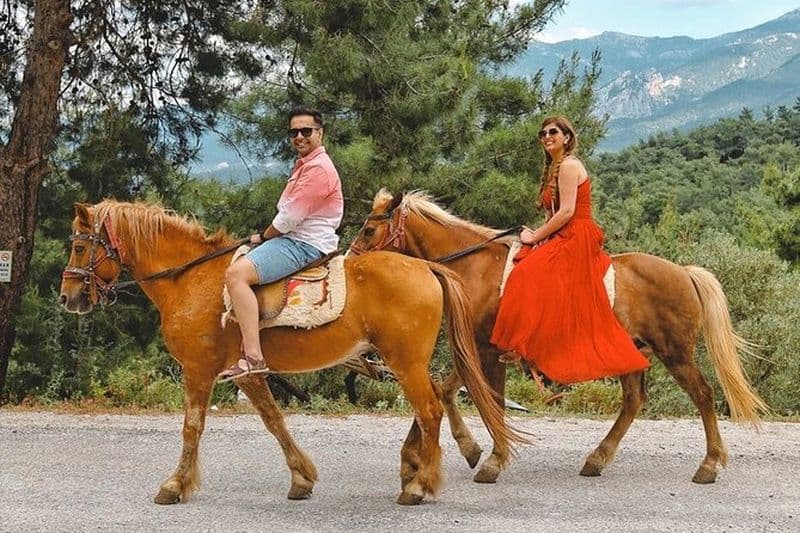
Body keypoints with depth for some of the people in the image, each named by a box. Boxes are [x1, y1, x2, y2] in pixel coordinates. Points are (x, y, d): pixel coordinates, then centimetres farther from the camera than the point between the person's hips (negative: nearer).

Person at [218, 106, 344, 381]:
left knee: (236, 274, -27)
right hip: (294, 239, 12)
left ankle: (253, 357, -35)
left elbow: (288, 218, -18)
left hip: (305, 245, -12)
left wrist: (264, 236, -2)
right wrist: (266, 237, 10)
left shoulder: (318, 168, -16)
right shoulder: (304, 165, 19)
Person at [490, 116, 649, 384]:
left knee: (530, 276, -24)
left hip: (575, 239, -10)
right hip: (563, 239, 10)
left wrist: (536, 237, -12)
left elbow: (566, 212, -18)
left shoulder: (568, 165, -10)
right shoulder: (554, 167, 21)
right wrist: (536, 234, 4)